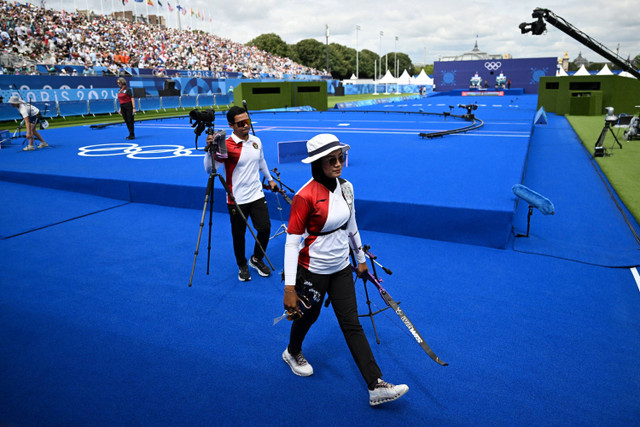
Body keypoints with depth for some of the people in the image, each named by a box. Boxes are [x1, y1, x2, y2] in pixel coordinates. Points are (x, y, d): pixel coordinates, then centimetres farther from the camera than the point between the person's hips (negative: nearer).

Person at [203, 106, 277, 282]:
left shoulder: (256, 141, 4)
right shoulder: (227, 145, -15)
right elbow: (210, 168, -24)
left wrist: (270, 179, 32)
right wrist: (210, 149, -38)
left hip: (257, 195, 5)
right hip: (236, 199, -5)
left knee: (265, 228, 2)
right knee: (239, 235, 7)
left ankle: (256, 259, 29)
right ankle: (242, 266, 30)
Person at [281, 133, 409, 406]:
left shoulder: (346, 187, -2)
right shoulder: (305, 196, -22)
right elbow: (292, 242, -21)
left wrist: (361, 258, 19)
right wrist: (289, 288, -23)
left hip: (341, 268, 5)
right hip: (312, 271, -5)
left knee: (352, 324, 7)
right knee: (307, 317, 18)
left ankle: (376, 386, 10)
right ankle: (292, 353, 50)